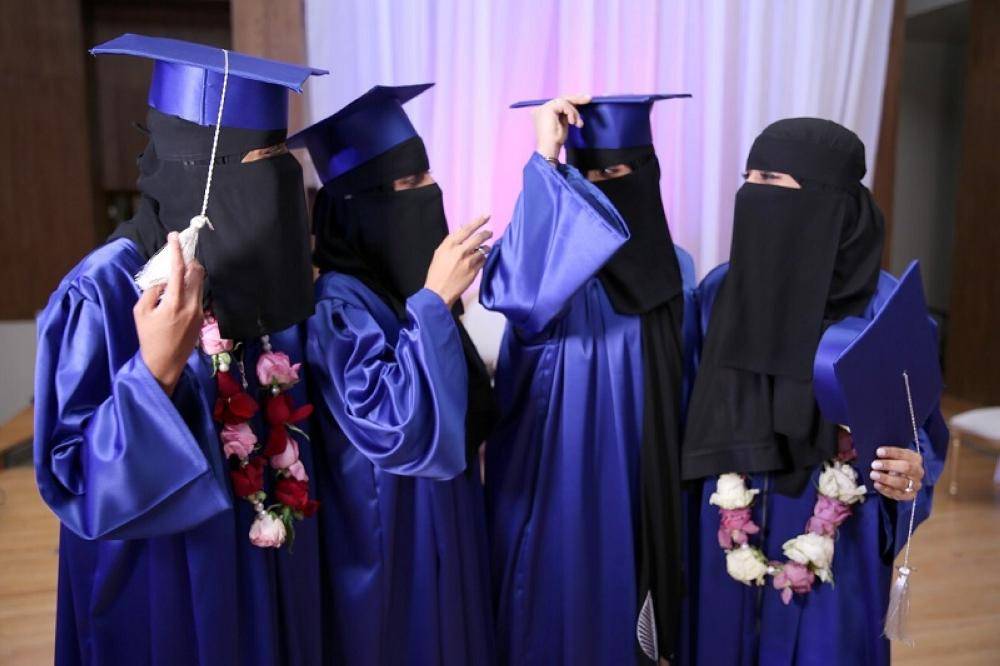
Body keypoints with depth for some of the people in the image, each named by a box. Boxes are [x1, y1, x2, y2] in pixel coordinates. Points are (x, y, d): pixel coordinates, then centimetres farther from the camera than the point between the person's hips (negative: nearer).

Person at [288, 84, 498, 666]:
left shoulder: (401, 287, 3)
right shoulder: (334, 307, -22)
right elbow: (395, 427, -33)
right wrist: (434, 303, -31)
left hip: (443, 523, 8)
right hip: (386, 541, -8)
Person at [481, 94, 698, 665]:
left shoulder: (675, 269, 3)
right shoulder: (552, 261, -13)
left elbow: (685, 392, 11)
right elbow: (512, 292, -39)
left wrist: (685, 488, 14)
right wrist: (544, 160, -33)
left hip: (645, 496, 5)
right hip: (560, 487, -4)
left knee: (628, 619, 19)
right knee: (560, 619, 10)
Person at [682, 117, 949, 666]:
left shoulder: (885, 306, -12)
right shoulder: (719, 290, -3)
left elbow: (916, 424, -2)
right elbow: (696, 418, 5)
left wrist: (910, 473, -23)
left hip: (835, 553, -3)